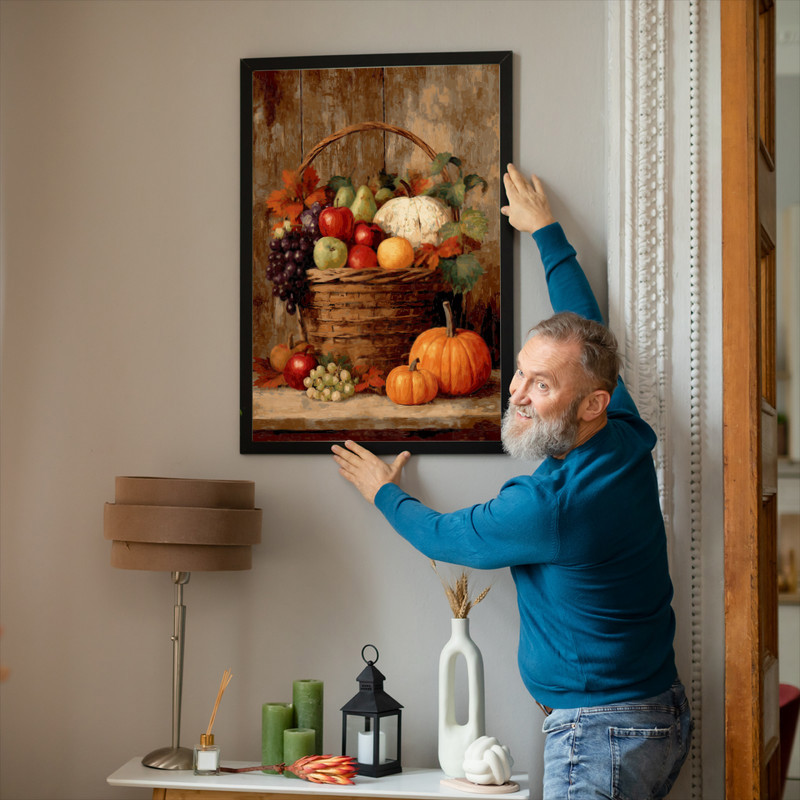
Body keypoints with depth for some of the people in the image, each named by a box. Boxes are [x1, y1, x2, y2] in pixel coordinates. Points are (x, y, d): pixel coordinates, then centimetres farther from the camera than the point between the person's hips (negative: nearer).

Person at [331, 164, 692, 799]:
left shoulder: (549, 505, -24)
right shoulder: (628, 439, -2)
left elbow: (442, 538, -3)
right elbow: (587, 325, 16)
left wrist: (383, 492, 17)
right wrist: (546, 232, 28)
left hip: (602, 732, -9)